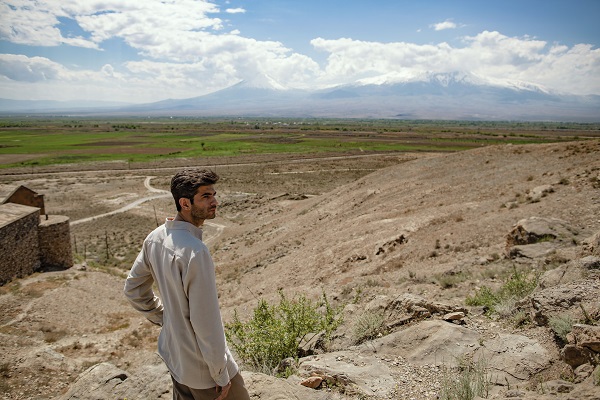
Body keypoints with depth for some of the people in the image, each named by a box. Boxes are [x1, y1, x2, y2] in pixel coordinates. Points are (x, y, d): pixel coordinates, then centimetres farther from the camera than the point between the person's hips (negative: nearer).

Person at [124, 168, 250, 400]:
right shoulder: (195, 252, -30)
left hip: (173, 356, 8)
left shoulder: (155, 237, -4)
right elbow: (206, 320, -26)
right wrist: (221, 373, -15)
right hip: (202, 367, -8)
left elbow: (133, 288, 9)